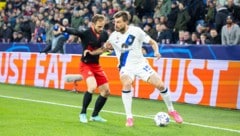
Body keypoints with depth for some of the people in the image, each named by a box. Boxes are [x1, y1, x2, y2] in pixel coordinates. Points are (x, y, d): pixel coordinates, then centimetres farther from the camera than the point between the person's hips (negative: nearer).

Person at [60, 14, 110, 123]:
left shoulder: (104, 34, -4)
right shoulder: (86, 33, -20)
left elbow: (104, 49, 4)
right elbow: (74, 31, -40)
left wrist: (92, 52, -15)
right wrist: (64, 29, -60)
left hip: (96, 65, 6)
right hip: (86, 65, -6)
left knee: (106, 91, 7)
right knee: (92, 86, -29)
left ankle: (95, 115, 25)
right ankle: (83, 113, -11)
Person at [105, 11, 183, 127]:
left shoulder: (136, 31, -11)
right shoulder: (113, 36, -6)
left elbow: (152, 42, -5)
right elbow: (106, 47, 12)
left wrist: (156, 51, -21)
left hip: (140, 64, 0)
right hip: (126, 67, 0)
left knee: (160, 85, -9)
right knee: (126, 84, -32)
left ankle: (171, 110, 17)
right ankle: (129, 117, -22)